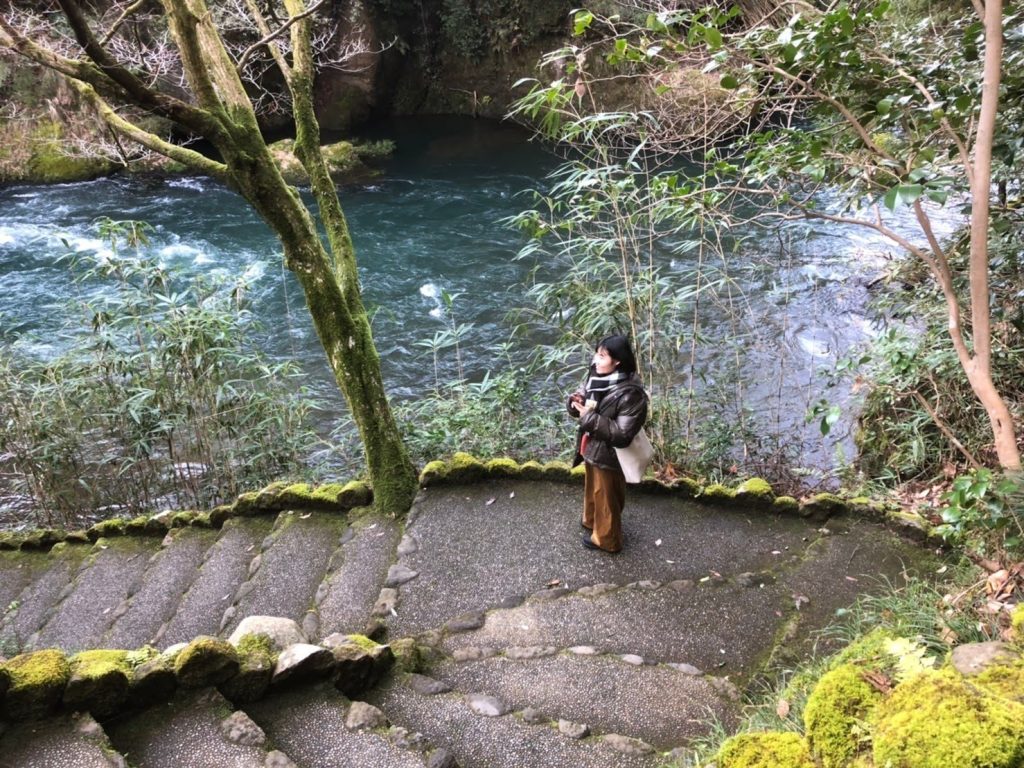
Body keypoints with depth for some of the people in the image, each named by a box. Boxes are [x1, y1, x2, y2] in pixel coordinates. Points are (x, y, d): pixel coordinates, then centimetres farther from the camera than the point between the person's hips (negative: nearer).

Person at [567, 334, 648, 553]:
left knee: (606, 497, 15)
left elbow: (622, 434, -31)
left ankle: (606, 538, 38)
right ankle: (591, 520, 56)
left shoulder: (630, 394, -31)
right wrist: (576, 402, -19)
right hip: (591, 449, 7)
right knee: (592, 488, 30)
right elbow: (582, 403, 6)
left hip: (608, 455, -7)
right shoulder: (596, 377, -7)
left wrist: (590, 417, -31)